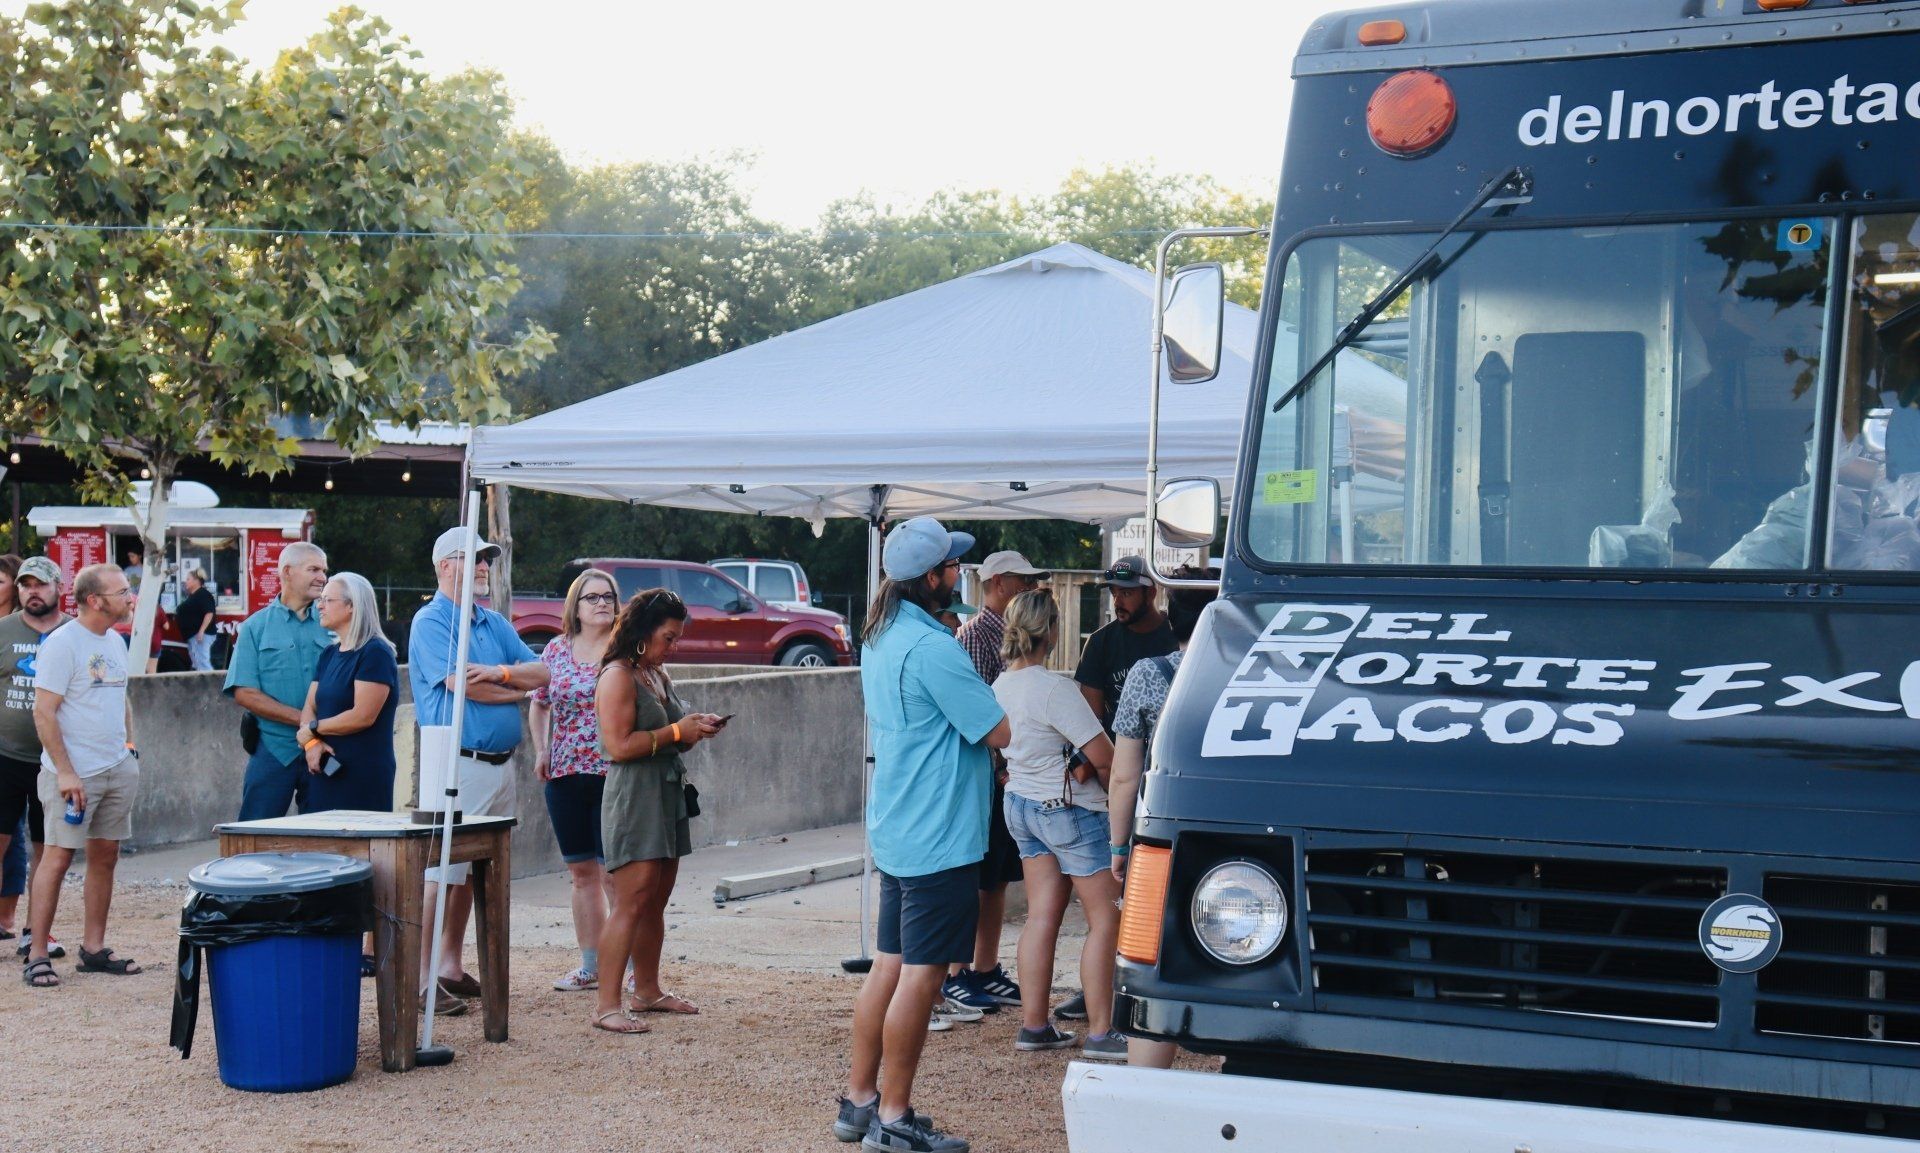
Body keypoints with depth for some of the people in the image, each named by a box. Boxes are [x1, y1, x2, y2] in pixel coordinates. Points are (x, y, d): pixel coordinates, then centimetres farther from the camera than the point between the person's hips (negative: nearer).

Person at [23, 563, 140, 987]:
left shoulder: (115, 642, 13)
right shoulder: (61, 643, -11)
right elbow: (44, 713, -14)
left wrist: (129, 745, 12)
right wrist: (65, 772, -19)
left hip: (116, 770, 8)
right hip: (74, 773, -7)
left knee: (105, 856, 9)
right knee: (58, 857, -7)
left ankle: (94, 949, 17)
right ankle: (37, 956, -3)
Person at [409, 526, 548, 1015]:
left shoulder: (495, 623, 17)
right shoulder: (430, 622, -6)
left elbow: (542, 673, 7)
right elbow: (461, 684, -18)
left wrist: (501, 673, -13)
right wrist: (517, 689, -3)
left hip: (500, 763, 8)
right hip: (457, 761, -8)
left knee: (473, 869, 12)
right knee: (439, 870, -8)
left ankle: (451, 965, 20)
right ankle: (421, 979, -7)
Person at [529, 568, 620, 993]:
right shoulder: (556, 650, 10)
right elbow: (539, 704, 22)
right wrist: (541, 751, 10)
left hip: (614, 774, -4)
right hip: (566, 775, 4)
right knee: (582, 873, 10)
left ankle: (637, 968, 0)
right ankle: (591, 967, 19)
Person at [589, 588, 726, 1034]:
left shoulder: (659, 675, 18)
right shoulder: (618, 677, -10)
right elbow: (619, 746, -19)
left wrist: (697, 729, 8)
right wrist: (677, 732, -13)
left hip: (668, 796, 9)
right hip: (633, 799, -9)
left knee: (656, 901, 12)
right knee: (631, 902, -12)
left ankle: (647, 991, 22)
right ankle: (607, 1005, -12)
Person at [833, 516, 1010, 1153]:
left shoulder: (879, 640, 11)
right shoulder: (931, 648, -19)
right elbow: (998, 731, -16)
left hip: (894, 831, 9)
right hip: (938, 837, -9)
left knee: (889, 967, 14)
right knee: (921, 975, -3)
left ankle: (858, 1101, 20)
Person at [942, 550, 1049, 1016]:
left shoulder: (1012, 633, 16)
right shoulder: (976, 634, -13)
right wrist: (999, 770, -20)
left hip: (1012, 775, 9)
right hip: (989, 777, -9)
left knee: (998, 879, 13)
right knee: (973, 879, -3)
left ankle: (986, 971, 20)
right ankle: (956, 976, 3)